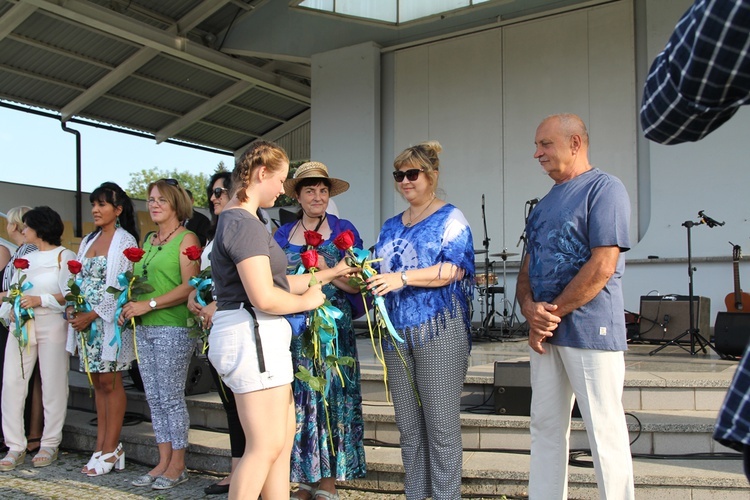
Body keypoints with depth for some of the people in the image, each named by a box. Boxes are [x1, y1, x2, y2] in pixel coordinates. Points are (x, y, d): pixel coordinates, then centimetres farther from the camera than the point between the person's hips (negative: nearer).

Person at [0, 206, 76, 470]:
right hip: (21, 325, 5)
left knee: (52, 384, 0)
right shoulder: (25, 258, 19)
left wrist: (40, 300, -20)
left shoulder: (63, 256, 1)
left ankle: (50, 445, 11)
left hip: (51, 323, -5)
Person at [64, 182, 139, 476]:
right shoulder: (88, 241, 17)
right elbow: (79, 279, 16)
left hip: (109, 320, -7)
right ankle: (101, 447, 14)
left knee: (109, 382, -4)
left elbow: (121, 286, -12)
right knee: (97, 383, 8)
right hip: (84, 319, 7)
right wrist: (71, 307, -2)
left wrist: (93, 315, -15)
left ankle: (111, 449, 3)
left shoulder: (125, 241, -5)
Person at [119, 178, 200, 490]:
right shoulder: (148, 240, 17)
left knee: (171, 397, -2)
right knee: (154, 398, 10)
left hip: (173, 328, -7)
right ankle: (163, 461, 19)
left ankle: (177, 465, 9)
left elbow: (189, 287, -14)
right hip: (144, 329, 7)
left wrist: (149, 304, -17)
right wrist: (130, 307, 3)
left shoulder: (186, 239, -5)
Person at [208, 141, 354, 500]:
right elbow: (264, 297, -23)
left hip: (257, 335, 11)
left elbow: (276, 281, 18)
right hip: (252, 334, -11)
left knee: (284, 435, 14)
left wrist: (331, 273, 21)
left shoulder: (236, 219, 19)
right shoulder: (244, 223, -15)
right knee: (266, 445, -4)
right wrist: (307, 300, -6)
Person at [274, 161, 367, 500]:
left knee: (330, 398, -1)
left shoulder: (343, 230, 2)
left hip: (333, 329, -3)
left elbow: (357, 285, -3)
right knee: (298, 402, 4)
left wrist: (326, 271, -16)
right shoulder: (283, 235, 11)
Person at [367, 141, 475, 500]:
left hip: (439, 332, -6)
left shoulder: (450, 219, 1)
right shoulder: (391, 227, 19)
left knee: (441, 426, -2)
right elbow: (381, 275, 19)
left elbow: (453, 269, -13)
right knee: (408, 427, 11)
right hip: (396, 334, 6)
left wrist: (403, 277, -23)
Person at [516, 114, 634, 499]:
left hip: (590, 331, -8)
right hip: (544, 332, 8)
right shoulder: (546, 202, 17)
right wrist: (530, 309, -5)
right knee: (545, 427, 12)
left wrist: (551, 313, -11)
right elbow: (529, 265, 15)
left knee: (604, 431, 0)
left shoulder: (604, 188, -7)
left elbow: (603, 266, -17)